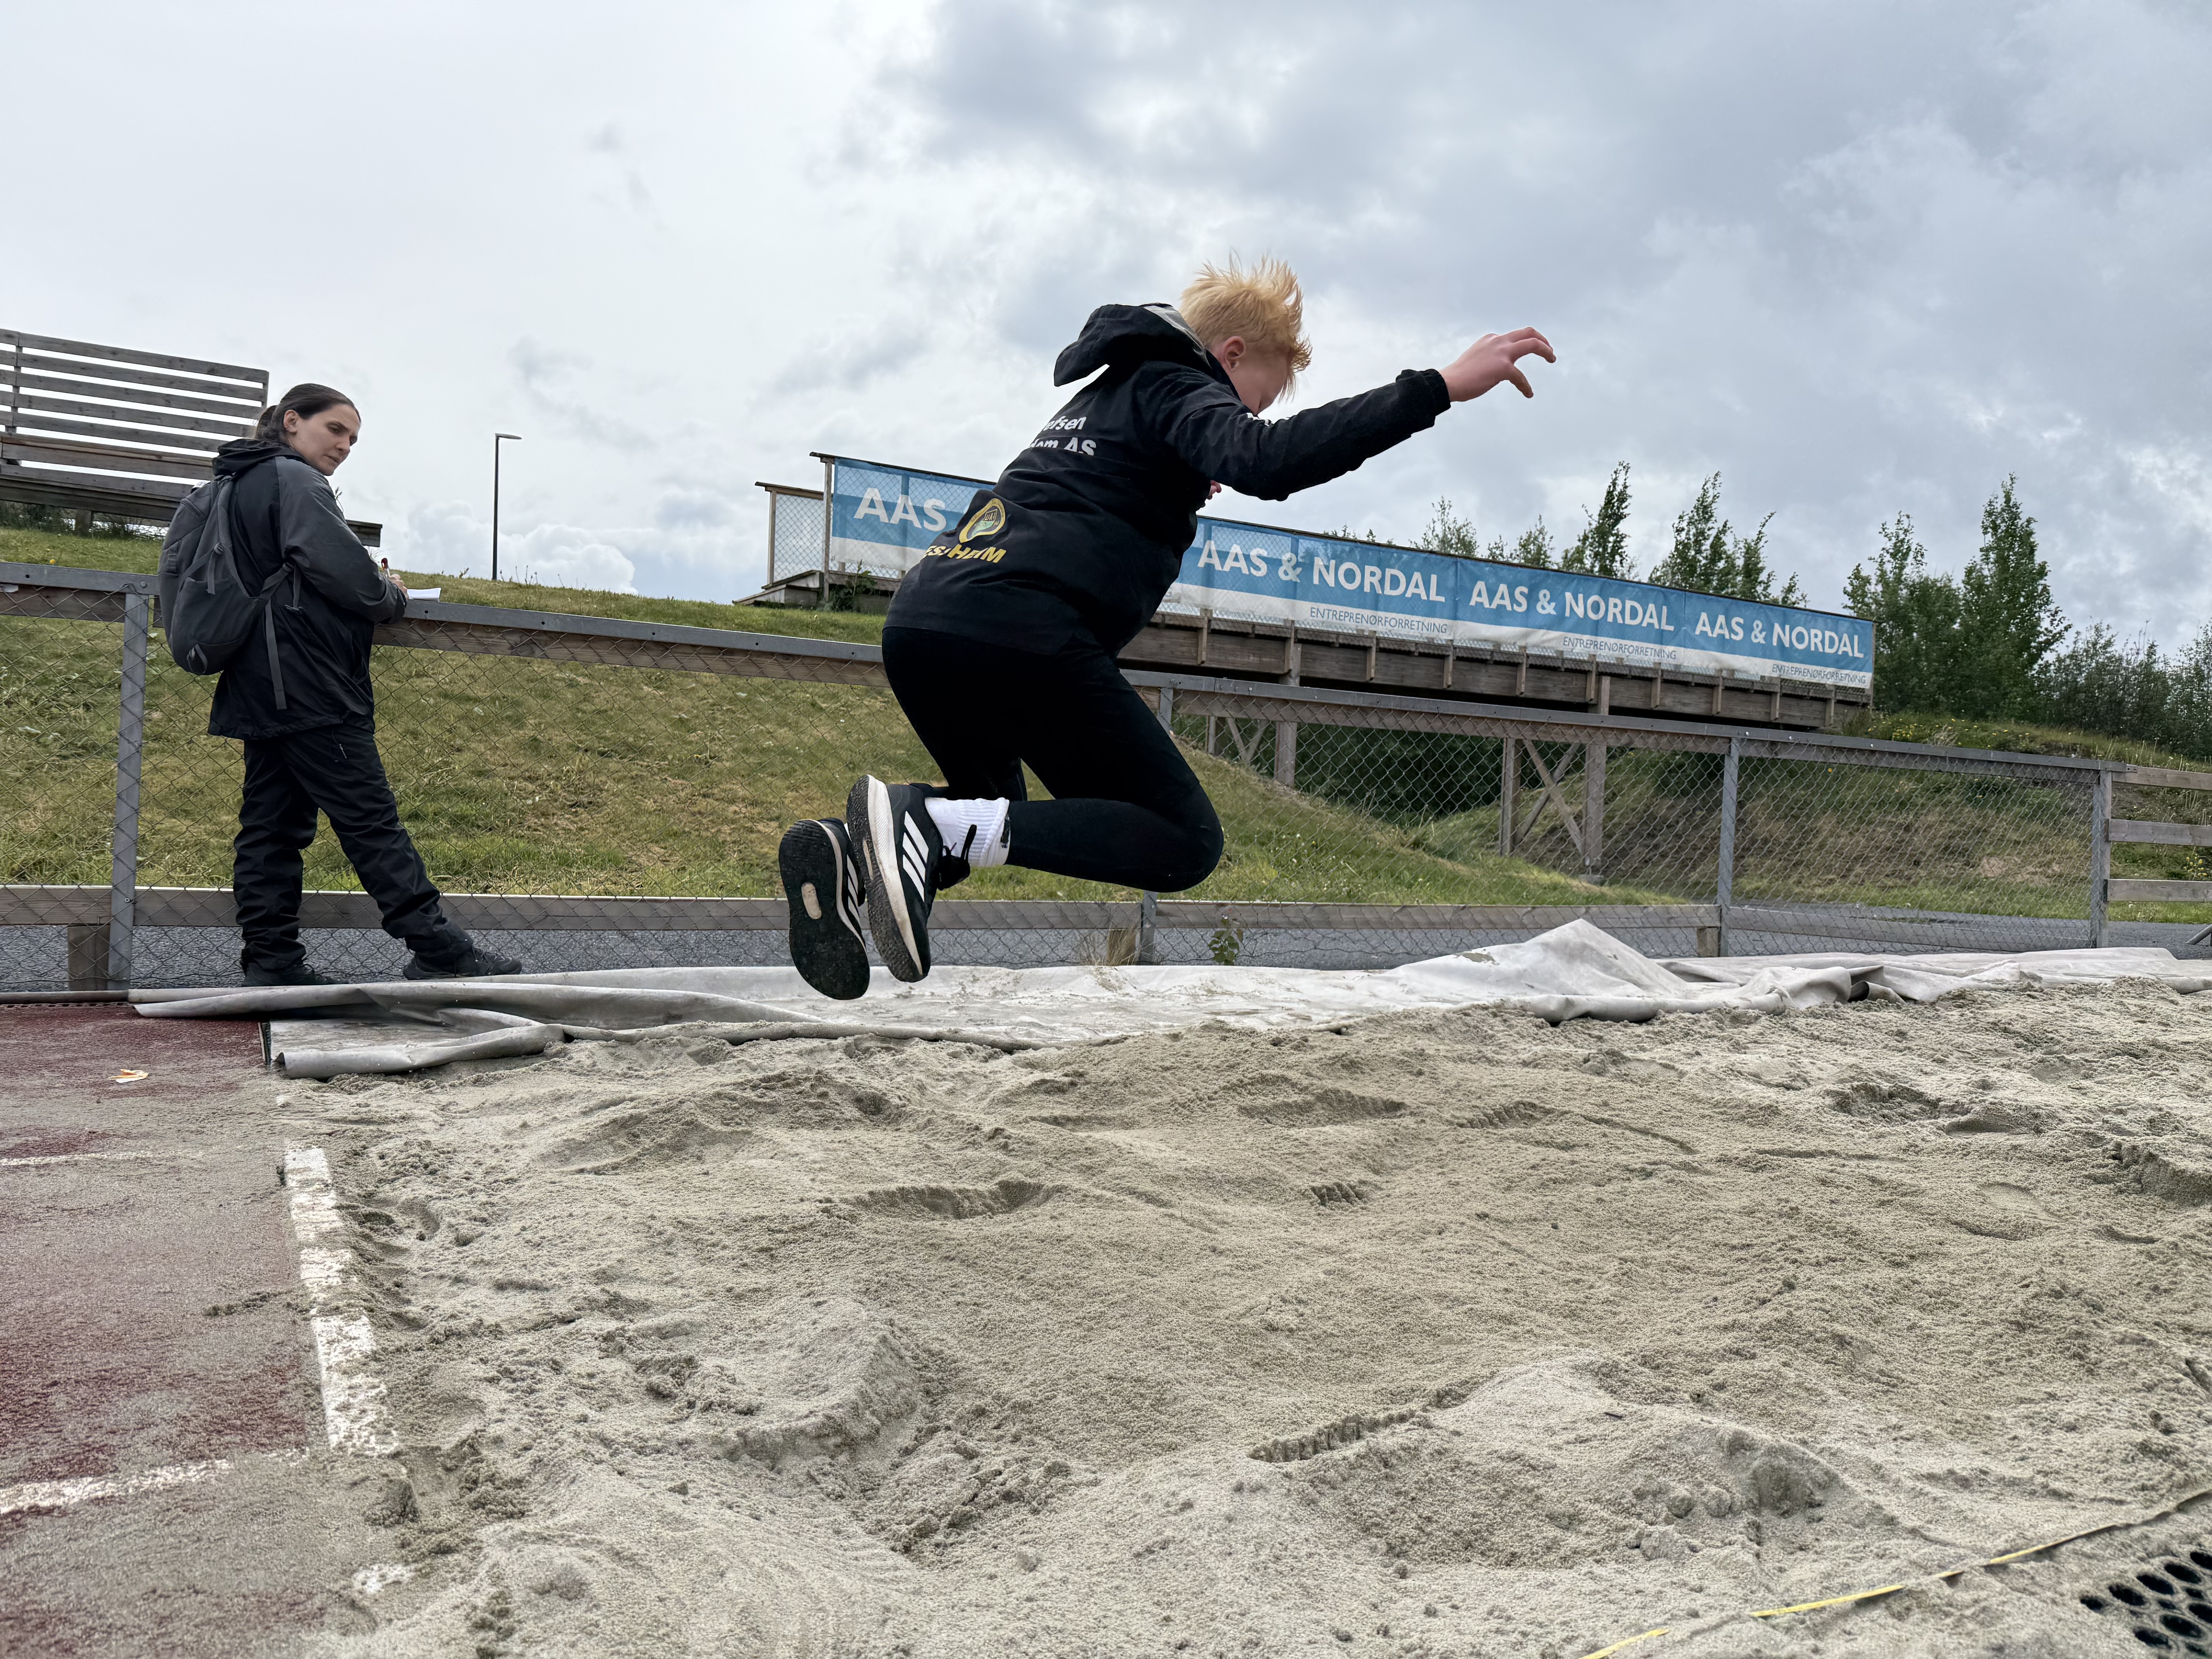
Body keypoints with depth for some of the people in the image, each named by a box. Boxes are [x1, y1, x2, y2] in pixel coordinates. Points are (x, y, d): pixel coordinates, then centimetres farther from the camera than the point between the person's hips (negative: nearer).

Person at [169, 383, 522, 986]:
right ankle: (437, 949, -8)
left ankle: (271, 961, 8)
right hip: (311, 686, -10)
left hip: (260, 686, 10)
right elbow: (344, 571, -19)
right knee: (371, 819, -10)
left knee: (270, 824, 7)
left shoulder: (237, 485, 22)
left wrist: (369, 587, 12)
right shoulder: (294, 479, -8)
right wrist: (392, 595, 1)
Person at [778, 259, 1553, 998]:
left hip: (917, 619, 9)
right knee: (1184, 841, -3)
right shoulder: (1176, 387, 6)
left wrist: (1182, 487, 51)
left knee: (992, 814, 31)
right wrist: (1440, 386, -17)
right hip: (1017, 628, -9)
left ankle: (853, 850, -1)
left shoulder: (1104, 394, 31)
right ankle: (925, 822, -21)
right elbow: (1270, 460, -16)